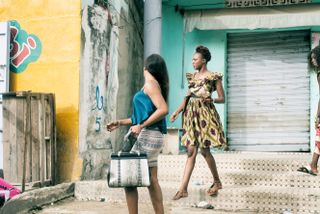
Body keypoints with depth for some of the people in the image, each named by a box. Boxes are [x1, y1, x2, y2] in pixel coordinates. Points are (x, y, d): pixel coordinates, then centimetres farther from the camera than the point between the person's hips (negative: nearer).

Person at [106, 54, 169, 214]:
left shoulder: (150, 83, -8)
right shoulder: (154, 85, 18)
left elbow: (163, 109, -21)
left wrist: (141, 126, -19)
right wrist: (120, 122, 19)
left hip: (148, 136, -9)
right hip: (152, 136, 9)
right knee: (151, 180, 9)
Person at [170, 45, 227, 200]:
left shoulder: (214, 77, -3)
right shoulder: (192, 76, 13)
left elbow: (222, 99, -2)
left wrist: (210, 98, -20)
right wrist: (177, 112, 11)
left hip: (205, 114, -5)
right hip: (191, 114, 5)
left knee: (204, 151, 0)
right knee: (191, 151, 0)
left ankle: (217, 182, 23)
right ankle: (183, 189, -3)